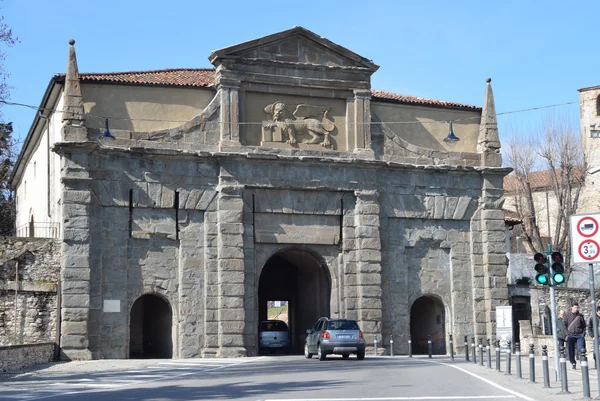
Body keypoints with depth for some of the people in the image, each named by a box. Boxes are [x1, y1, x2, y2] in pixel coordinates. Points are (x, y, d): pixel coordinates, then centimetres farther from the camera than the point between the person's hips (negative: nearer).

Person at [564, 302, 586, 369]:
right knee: (571, 350, 3)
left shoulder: (580, 316, 9)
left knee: (581, 349, -10)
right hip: (571, 335, 0)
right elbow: (564, 324, 3)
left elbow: (584, 325, 15)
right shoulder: (567, 315, 4)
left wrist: (583, 333, 2)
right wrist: (567, 333, -5)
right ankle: (573, 363, 15)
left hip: (579, 335, 0)